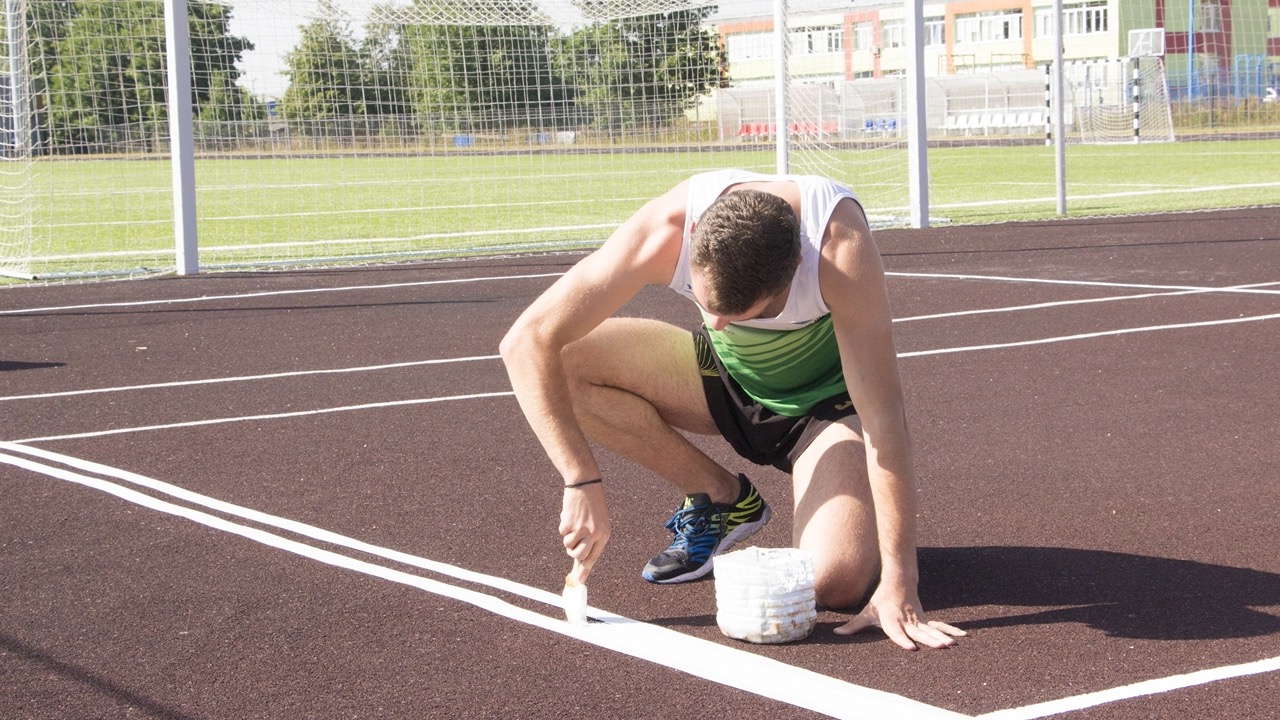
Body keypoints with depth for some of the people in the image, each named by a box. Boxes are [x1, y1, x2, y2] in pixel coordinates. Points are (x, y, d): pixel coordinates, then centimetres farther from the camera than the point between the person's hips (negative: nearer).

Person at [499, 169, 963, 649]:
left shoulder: (841, 246, -37)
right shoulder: (665, 230, -32)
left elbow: (883, 416, -37)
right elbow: (526, 341, -29)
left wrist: (898, 584, -39)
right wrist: (582, 483, -36)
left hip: (824, 396, -4)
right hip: (722, 376, 4)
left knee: (837, 583, -30)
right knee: (560, 363, -22)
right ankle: (722, 496, -2)